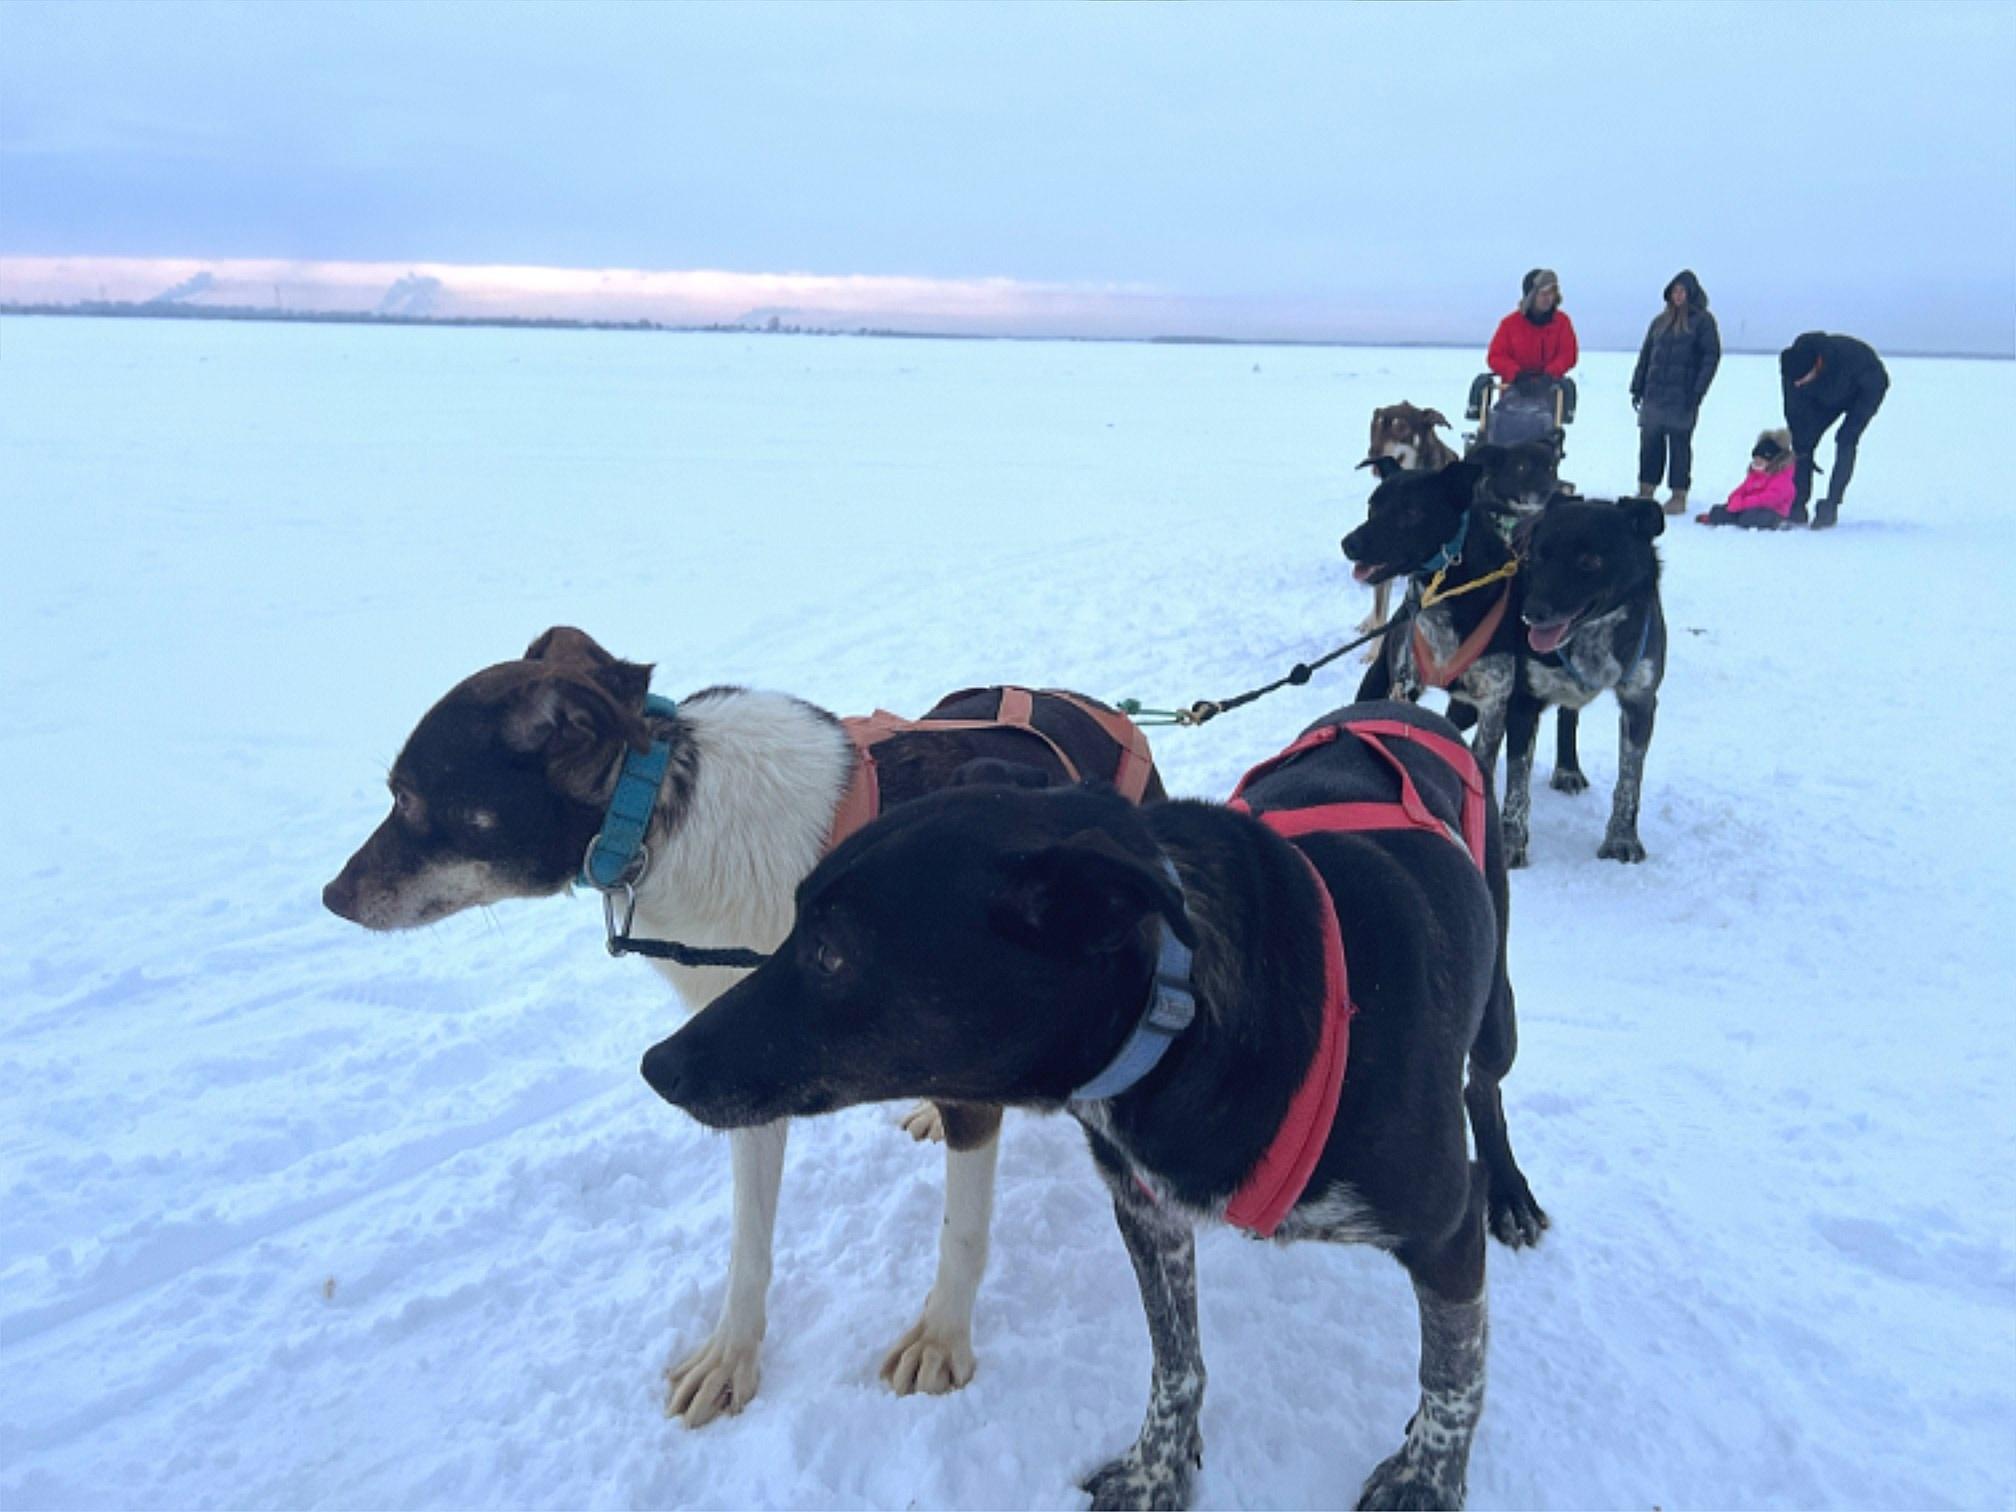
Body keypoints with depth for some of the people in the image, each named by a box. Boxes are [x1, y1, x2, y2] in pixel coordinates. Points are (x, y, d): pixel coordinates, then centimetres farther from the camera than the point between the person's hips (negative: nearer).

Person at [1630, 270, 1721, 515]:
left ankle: (1679, 496, 3)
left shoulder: (1702, 321, 0)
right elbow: (1645, 355, 18)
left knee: (1679, 444, -2)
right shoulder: (1660, 321, 15)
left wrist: (1697, 392, -14)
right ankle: (1645, 492, 11)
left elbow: (1711, 356, -6)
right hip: (1654, 394, 5)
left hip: (1682, 395, -5)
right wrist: (1637, 387, 10)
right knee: (1649, 442, 4)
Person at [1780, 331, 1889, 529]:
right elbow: (1794, 411, -18)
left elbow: (1875, 386, -26)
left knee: (1845, 442, -22)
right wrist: (1801, 444, -17)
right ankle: (1797, 508, -6)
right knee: (1803, 441, -10)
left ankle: (1830, 508, -21)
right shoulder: (1793, 366, -30)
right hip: (1828, 396, 4)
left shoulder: (1849, 356, -42)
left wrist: (1850, 429, -26)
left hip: (1865, 391, -4)